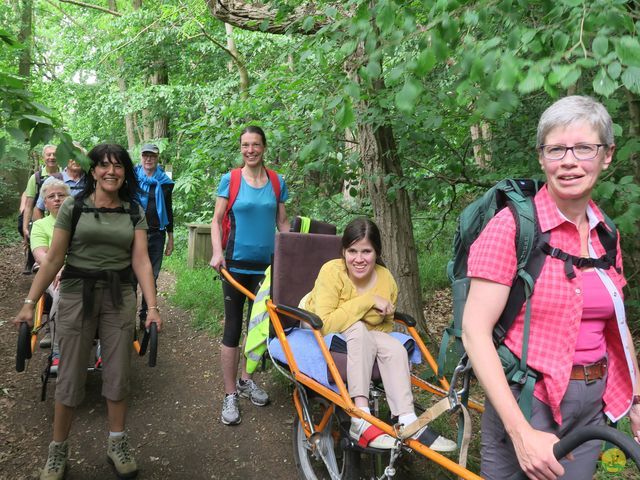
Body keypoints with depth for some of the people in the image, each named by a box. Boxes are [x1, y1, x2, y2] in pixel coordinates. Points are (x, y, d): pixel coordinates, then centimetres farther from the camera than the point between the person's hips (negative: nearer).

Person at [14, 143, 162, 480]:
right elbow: (53, 259, -2)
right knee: (70, 375, 6)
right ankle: (58, 449, 25)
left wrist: (152, 306, -12)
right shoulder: (73, 207, -1)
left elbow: (141, 261, -3)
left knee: (118, 373, 8)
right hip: (77, 293, -1)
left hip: (119, 296, 2)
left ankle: (117, 444, 26)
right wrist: (29, 303, -5)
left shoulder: (134, 212, 3)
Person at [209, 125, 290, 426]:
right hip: (237, 263, -3)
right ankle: (230, 395, 12)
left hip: (266, 264, 3)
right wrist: (217, 252, -15)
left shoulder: (277, 182, 5)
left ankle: (246, 380, 33)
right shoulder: (230, 180, -2)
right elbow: (217, 220, -1)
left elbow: (282, 222, 9)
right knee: (233, 327, 1)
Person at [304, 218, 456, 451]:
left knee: (396, 348, -23)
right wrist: (368, 301, -32)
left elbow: (385, 326, 5)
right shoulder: (332, 271, -25)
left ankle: (407, 423, -21)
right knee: (358, 329, -33)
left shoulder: (386, 279, -11)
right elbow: (325, 324, -35)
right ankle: (361, 420, -37)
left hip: (361, 338, 5)